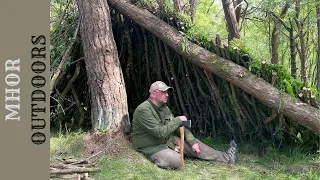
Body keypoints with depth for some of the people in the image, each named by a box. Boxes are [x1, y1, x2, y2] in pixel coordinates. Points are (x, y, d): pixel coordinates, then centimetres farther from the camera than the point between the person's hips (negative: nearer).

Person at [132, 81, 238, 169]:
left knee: (193, 142, 6)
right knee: (175, 161, -34)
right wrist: (178, 120, -20)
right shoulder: (143, 110, -24)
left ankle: (226, 157, 14)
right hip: (151, 148, -9)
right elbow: (160, 133, -31)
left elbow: (178, 127, 11)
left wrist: (192, 141, 0)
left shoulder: (164, 108, 7)